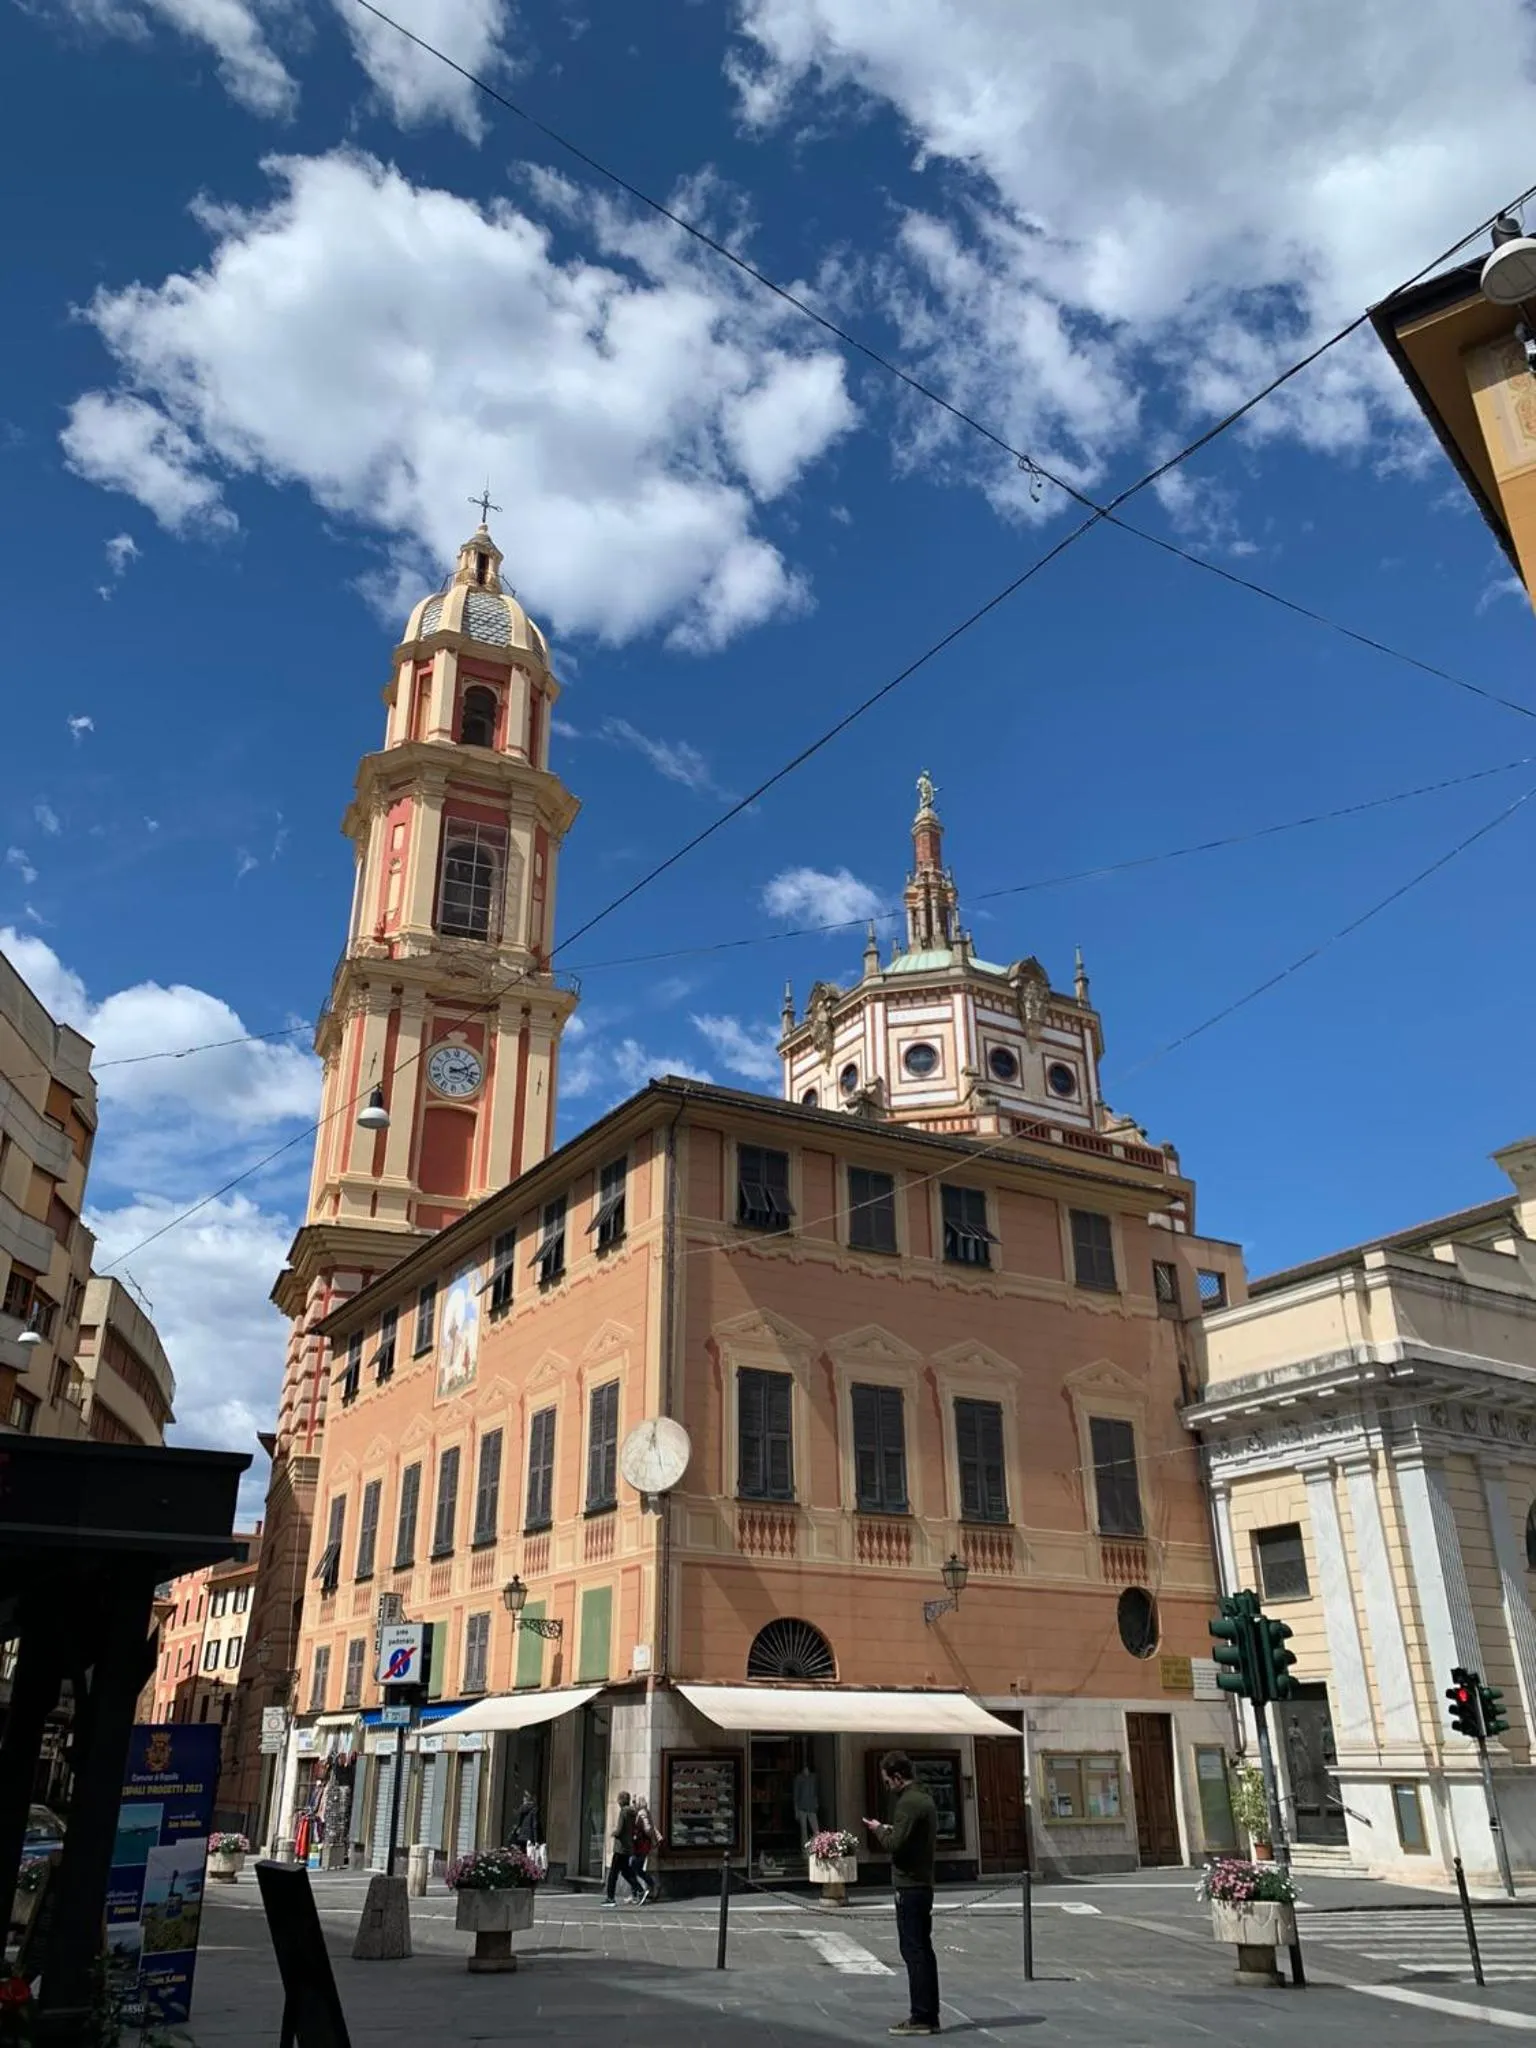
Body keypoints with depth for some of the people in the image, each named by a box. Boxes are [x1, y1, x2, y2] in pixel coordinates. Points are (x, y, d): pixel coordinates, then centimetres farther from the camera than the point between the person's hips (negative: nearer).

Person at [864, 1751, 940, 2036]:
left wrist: (879, 1830, -5)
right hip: (924, 1883, 10)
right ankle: (930, 2016, 18)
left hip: (909, 1886, -10)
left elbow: (896, 1844, -23)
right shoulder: (925, 1798, 14)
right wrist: (888, 1829, 14)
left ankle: (920, 2017, -2)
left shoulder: (908, 1803, -18)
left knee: (913, 1951, -5)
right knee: (923, 1950, 13)